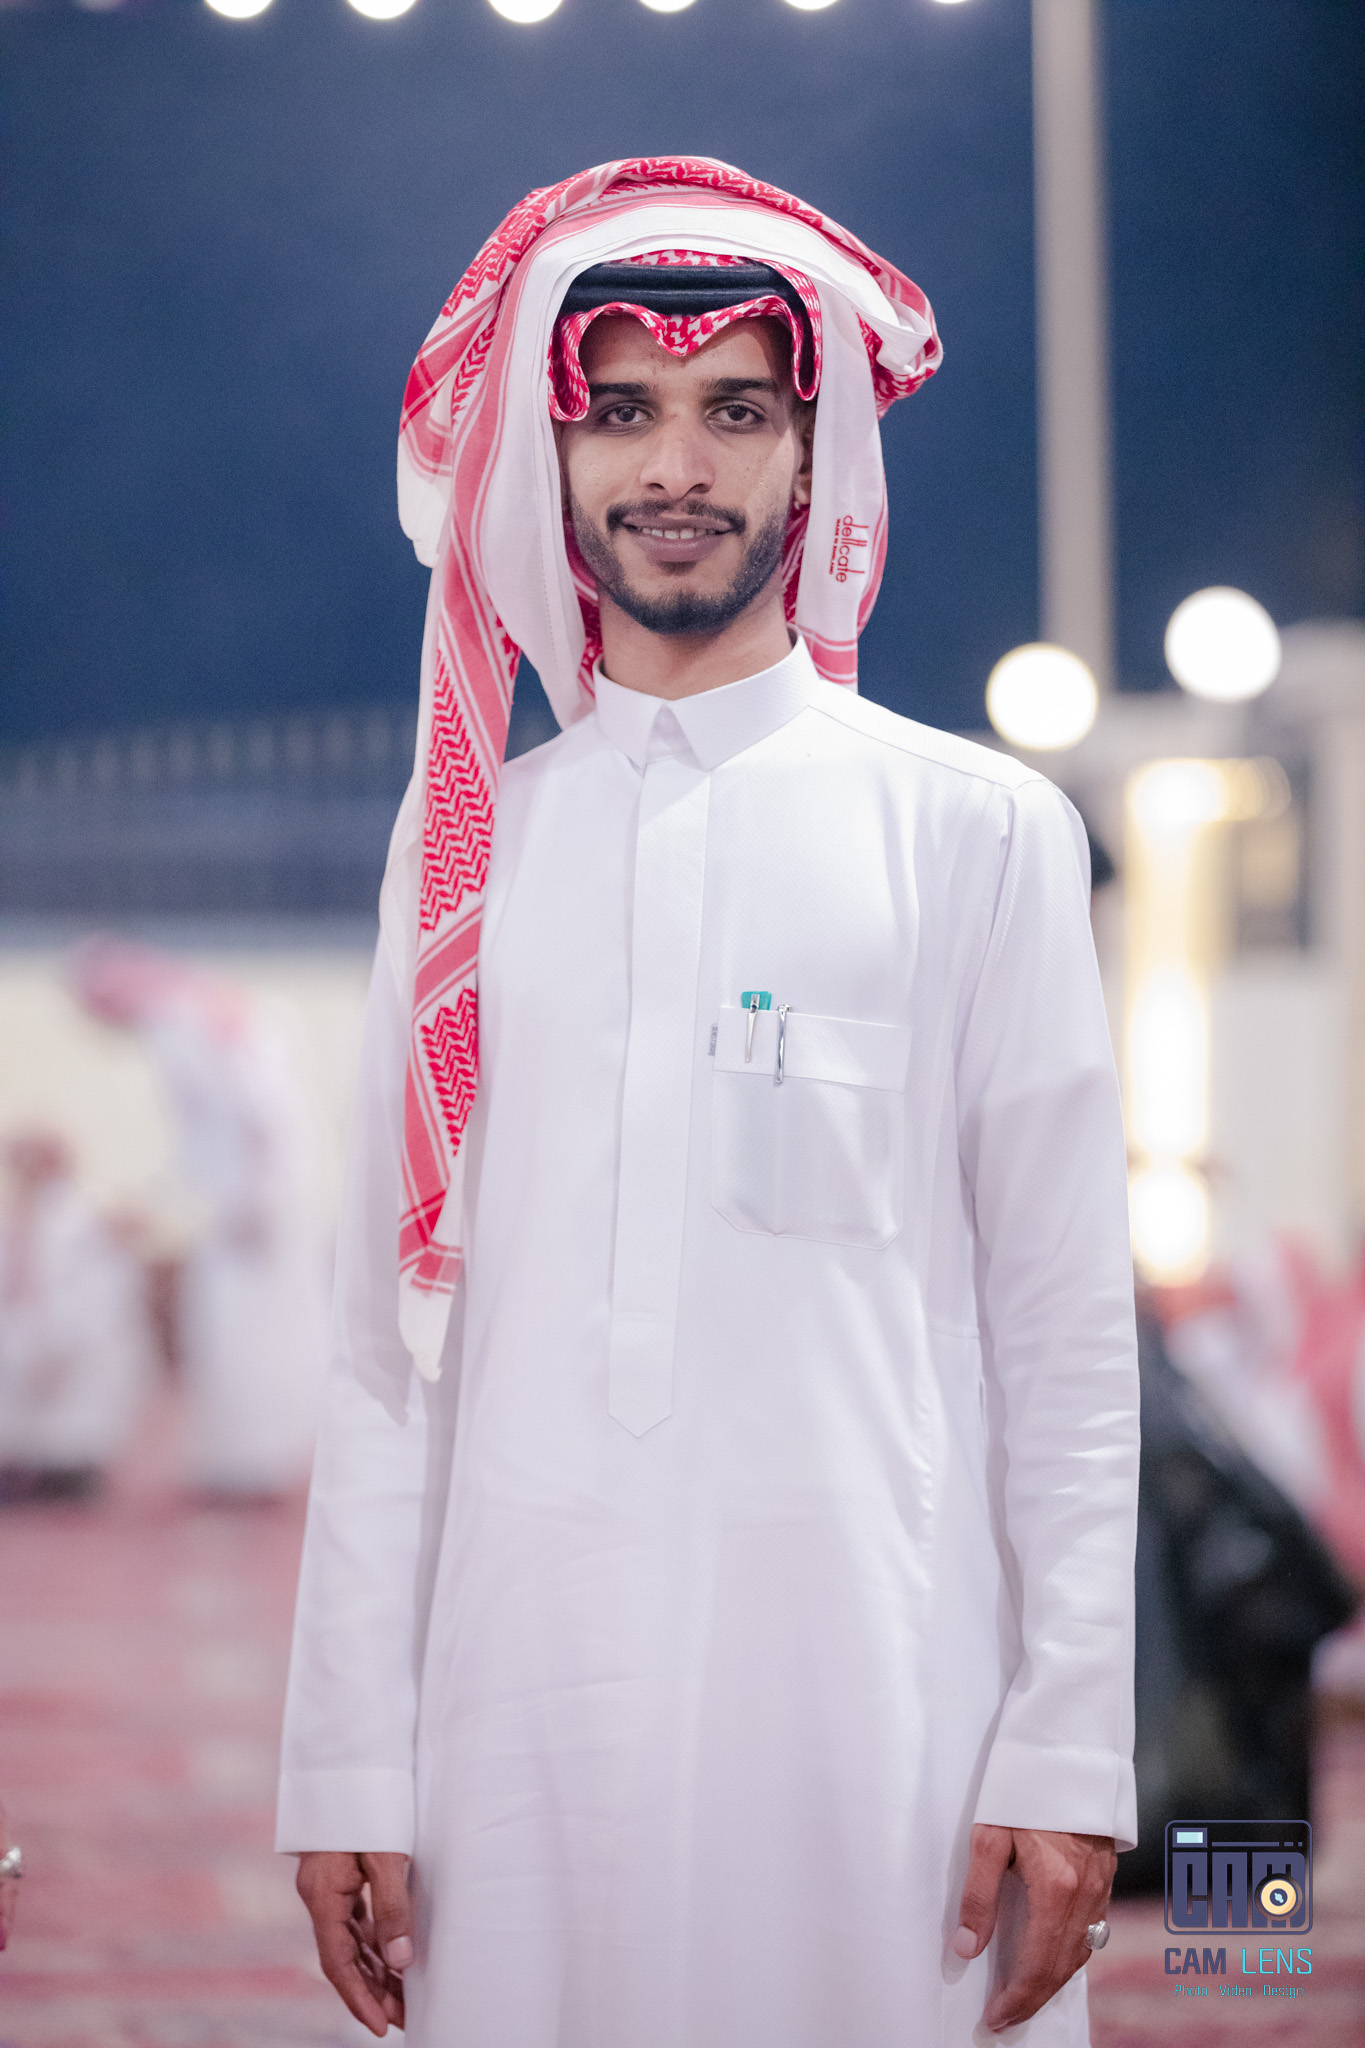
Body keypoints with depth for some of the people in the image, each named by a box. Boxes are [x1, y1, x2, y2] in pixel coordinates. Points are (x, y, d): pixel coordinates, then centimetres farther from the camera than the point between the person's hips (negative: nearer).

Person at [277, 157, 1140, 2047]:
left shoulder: (978, 829, 5)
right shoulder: (463, 848, 12)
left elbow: (1069, 1331, 3)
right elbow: (391, 1336, 10)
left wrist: (1069, 1750, -5)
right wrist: (347, 1760, 3)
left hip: (875, 1680, -2)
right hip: (524, 1684, 2)